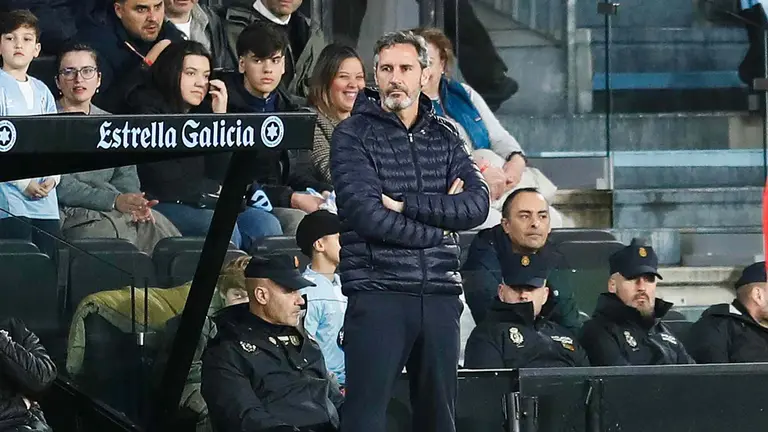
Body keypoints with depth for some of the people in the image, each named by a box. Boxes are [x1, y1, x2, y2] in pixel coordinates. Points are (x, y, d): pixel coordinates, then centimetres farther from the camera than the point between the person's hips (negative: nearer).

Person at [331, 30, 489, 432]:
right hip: (378, 293, -5)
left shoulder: (445, 137, 14)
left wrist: (405, 203, -11)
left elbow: (477, 204, -2)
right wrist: (439, 216, -5)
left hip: (440, 294, 5)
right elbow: (367, 214, -13)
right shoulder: (352, 135, 0)